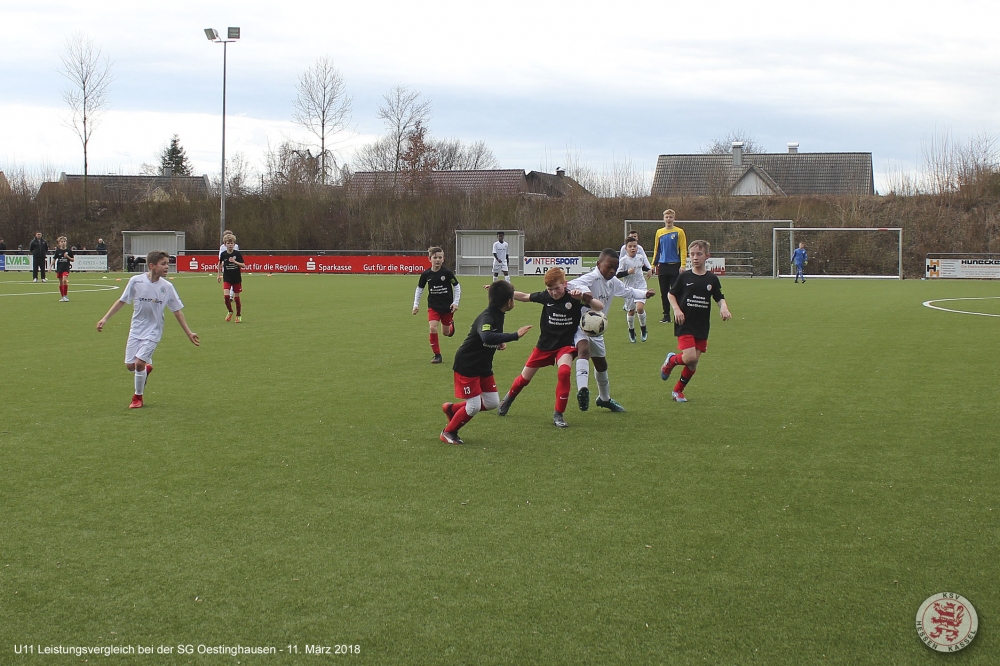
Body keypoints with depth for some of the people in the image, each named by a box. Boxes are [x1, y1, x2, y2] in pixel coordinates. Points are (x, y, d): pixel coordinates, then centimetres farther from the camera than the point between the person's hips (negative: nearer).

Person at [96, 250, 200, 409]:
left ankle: (138, 397, 6)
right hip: (136, 329, 2)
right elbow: (122, 301, 2)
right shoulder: (136, 281, -11)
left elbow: (177, 311, 2)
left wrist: (189, 333, 2)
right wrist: (105, 318, -1)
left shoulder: (167, 287, -8)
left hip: (153, 331, -2)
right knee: (130, 365, 0)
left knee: (139, 363, -14)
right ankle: (147, 368, 36)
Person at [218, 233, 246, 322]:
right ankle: (230, 312, 11)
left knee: (236, 297, 5)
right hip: (227, 278, 1)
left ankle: (239, 315, 22)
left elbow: (243, 265, -11)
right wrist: (219, 275, 16)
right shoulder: (223, 254, -5)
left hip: (237, 278, -1)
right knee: (226, 296, -15)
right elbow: (220, 264, 15)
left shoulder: (237, 254, -9)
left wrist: (235, 262, -24)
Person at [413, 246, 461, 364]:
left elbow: (457, 287, -2)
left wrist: (455, 302, -6)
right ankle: (437, 355, -3)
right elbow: (419, 289, 7)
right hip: (433, 306, 1)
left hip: (447, 306, -1)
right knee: (433, 328, -17)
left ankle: (451, 323, 47)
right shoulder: (426, 274, -8)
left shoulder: (447, 273, -14)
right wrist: (416, 304, 3)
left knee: (446, 332, 9)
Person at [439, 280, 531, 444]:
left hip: (484, 366, 9)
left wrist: (500, 342, -1)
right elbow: (486, 337, -49)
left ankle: (452, 409, 26)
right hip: (467, 366, -9)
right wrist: (515, 335, -47)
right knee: (474, 407, -7)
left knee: (492, 403, 8)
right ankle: (448, 432, 15)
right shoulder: (487, 317, -27)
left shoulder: (498, 315, 1)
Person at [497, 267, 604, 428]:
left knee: (564, 372, -30)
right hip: (545, 344, 3)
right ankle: (508, 399, 45)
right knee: (525, 377, 12)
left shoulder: (573, 298, -16)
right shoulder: (545, 296, -9)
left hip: (565, 345, -3)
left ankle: (559, 414, -16)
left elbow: (600, 307, -23)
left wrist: (584, 297, -41)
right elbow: (524, 297, 7)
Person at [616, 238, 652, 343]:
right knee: (631, 310, 8)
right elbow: (617, 275, -11)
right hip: (628, 287, -1)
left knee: (640, 307, -18)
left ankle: (643, 329, 4)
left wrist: (649, 270, 3)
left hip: (640, 287, 1)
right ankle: (631, 332, 29)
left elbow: (647, 268, 22)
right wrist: (627, 272, -23)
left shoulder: (641, 257, 1)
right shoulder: (623, 260, -9)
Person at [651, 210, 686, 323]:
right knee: (664, 292, 6)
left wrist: (683, 265, -12)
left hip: (675, 266, -4)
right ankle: (666, 315, 14)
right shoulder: (659, 232, 11)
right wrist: (654, 264, 11)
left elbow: (683, 249, -4)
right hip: (662, 266, 4)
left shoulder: (679, 232, -1)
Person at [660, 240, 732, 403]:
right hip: (685, 324, -3)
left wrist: (724, 308, -9)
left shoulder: (712, 279, 3)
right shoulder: (684, 277, -2)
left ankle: (678, 390, 22)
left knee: (693, 363, 4)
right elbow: (672, 294, 7)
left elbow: (719, 298, 12)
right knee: (690, 358, -18)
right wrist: (676, 310, -9)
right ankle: (671, 360, 14)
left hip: (702, 327, 3)